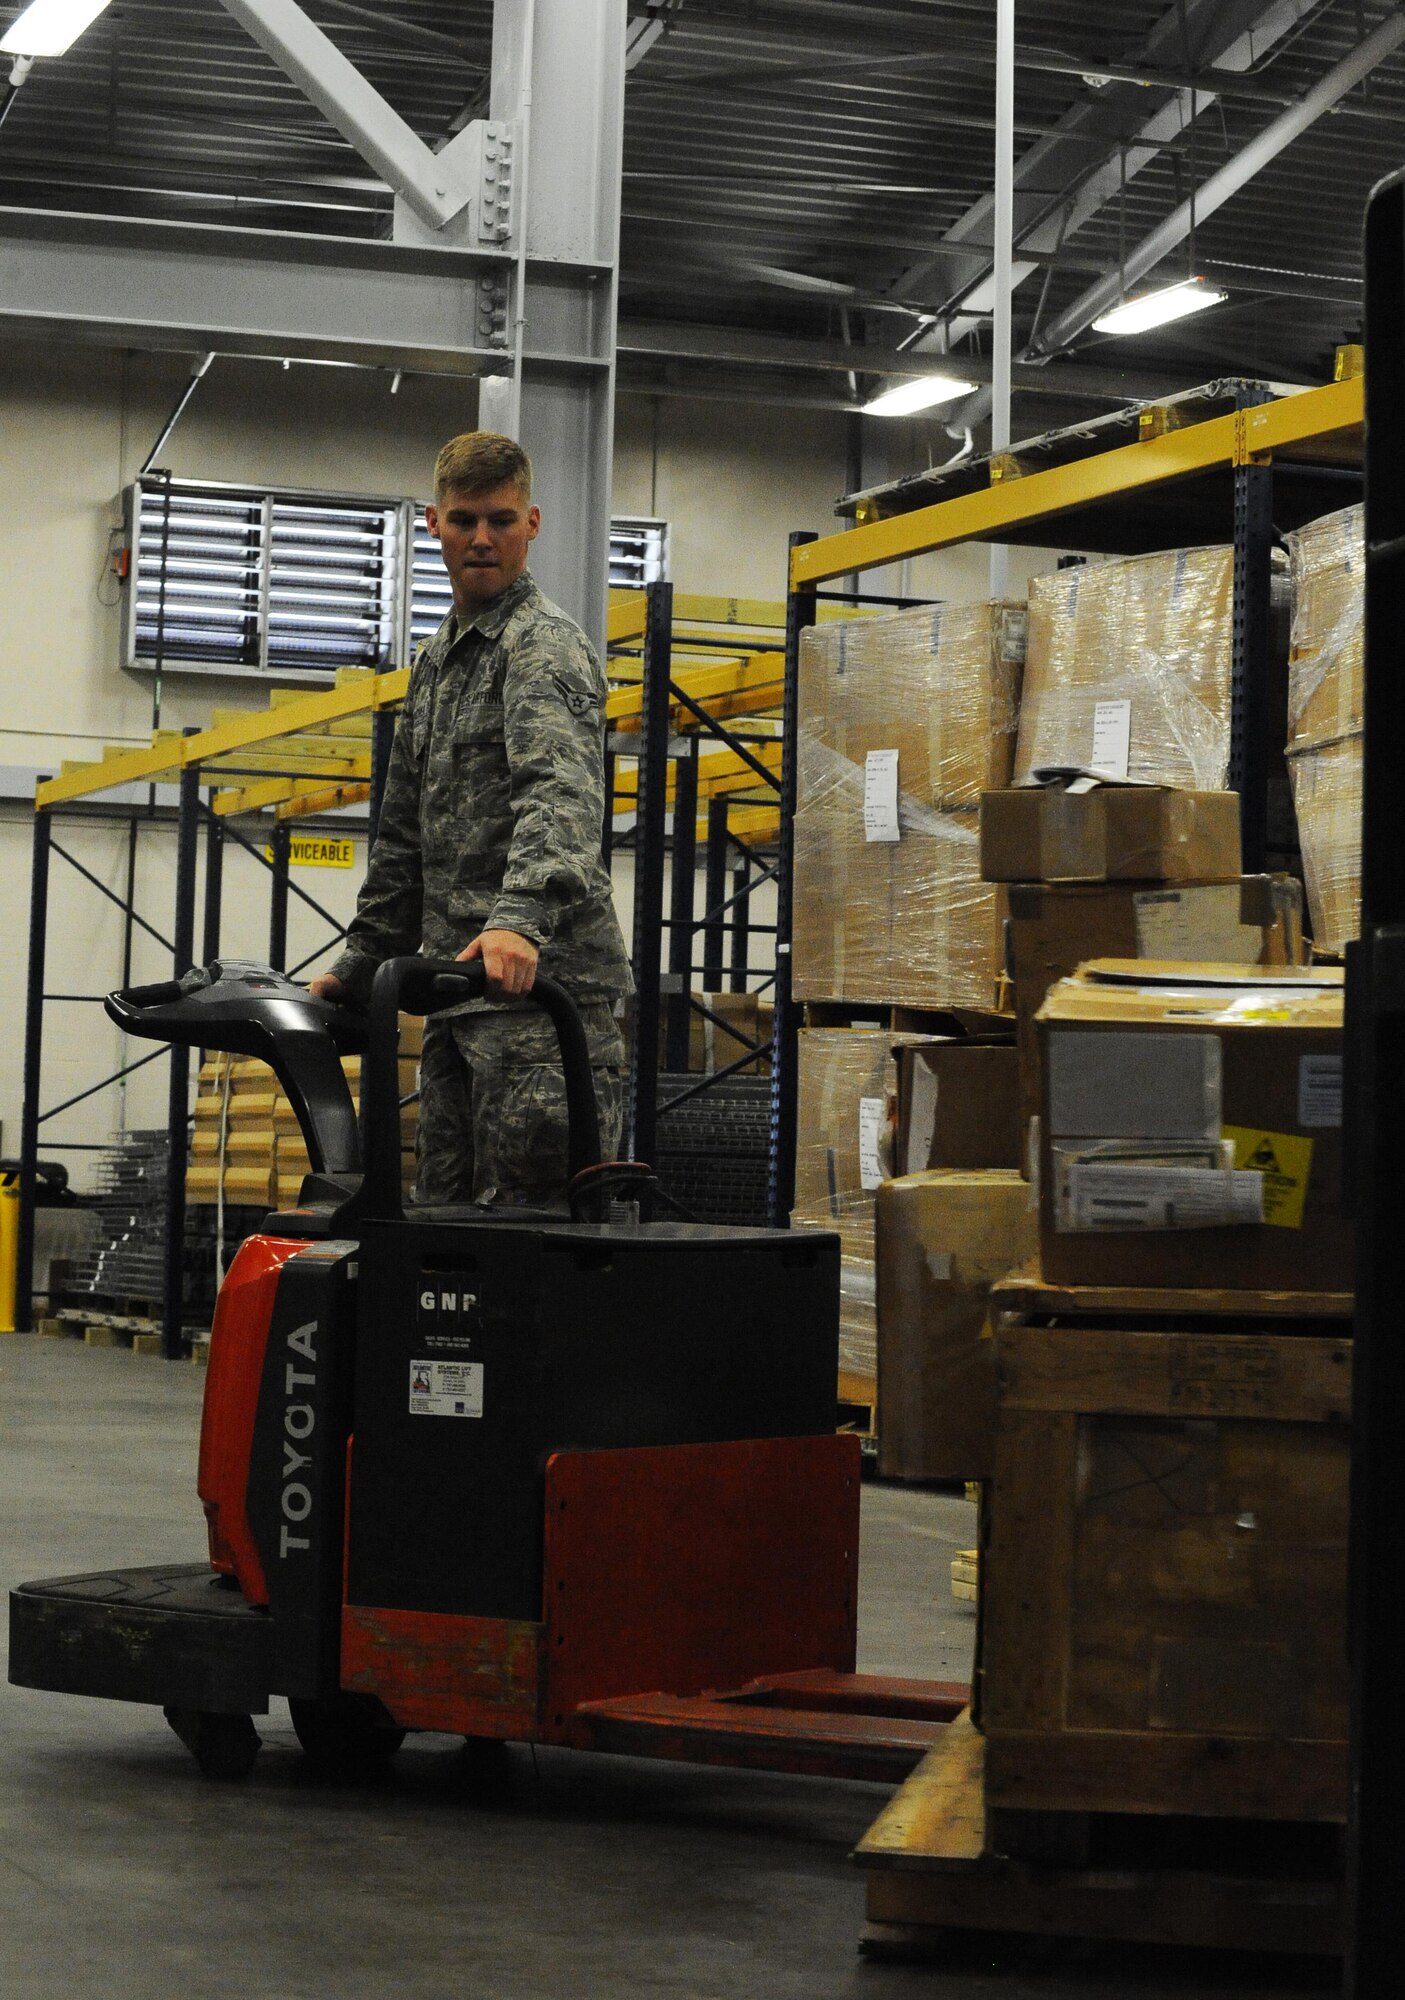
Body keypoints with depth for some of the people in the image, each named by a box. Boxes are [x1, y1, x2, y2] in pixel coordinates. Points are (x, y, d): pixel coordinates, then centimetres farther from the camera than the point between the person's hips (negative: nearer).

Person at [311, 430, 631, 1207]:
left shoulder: (545, 643, -8)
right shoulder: (437, 660, 22)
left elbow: (561, 794, -27)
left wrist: (519, 917, -42)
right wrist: (360, 963, 26)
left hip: (541, 977, -9)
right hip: (458, 988, 9)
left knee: (529, 1208, -12)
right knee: (443, 1207, 10)